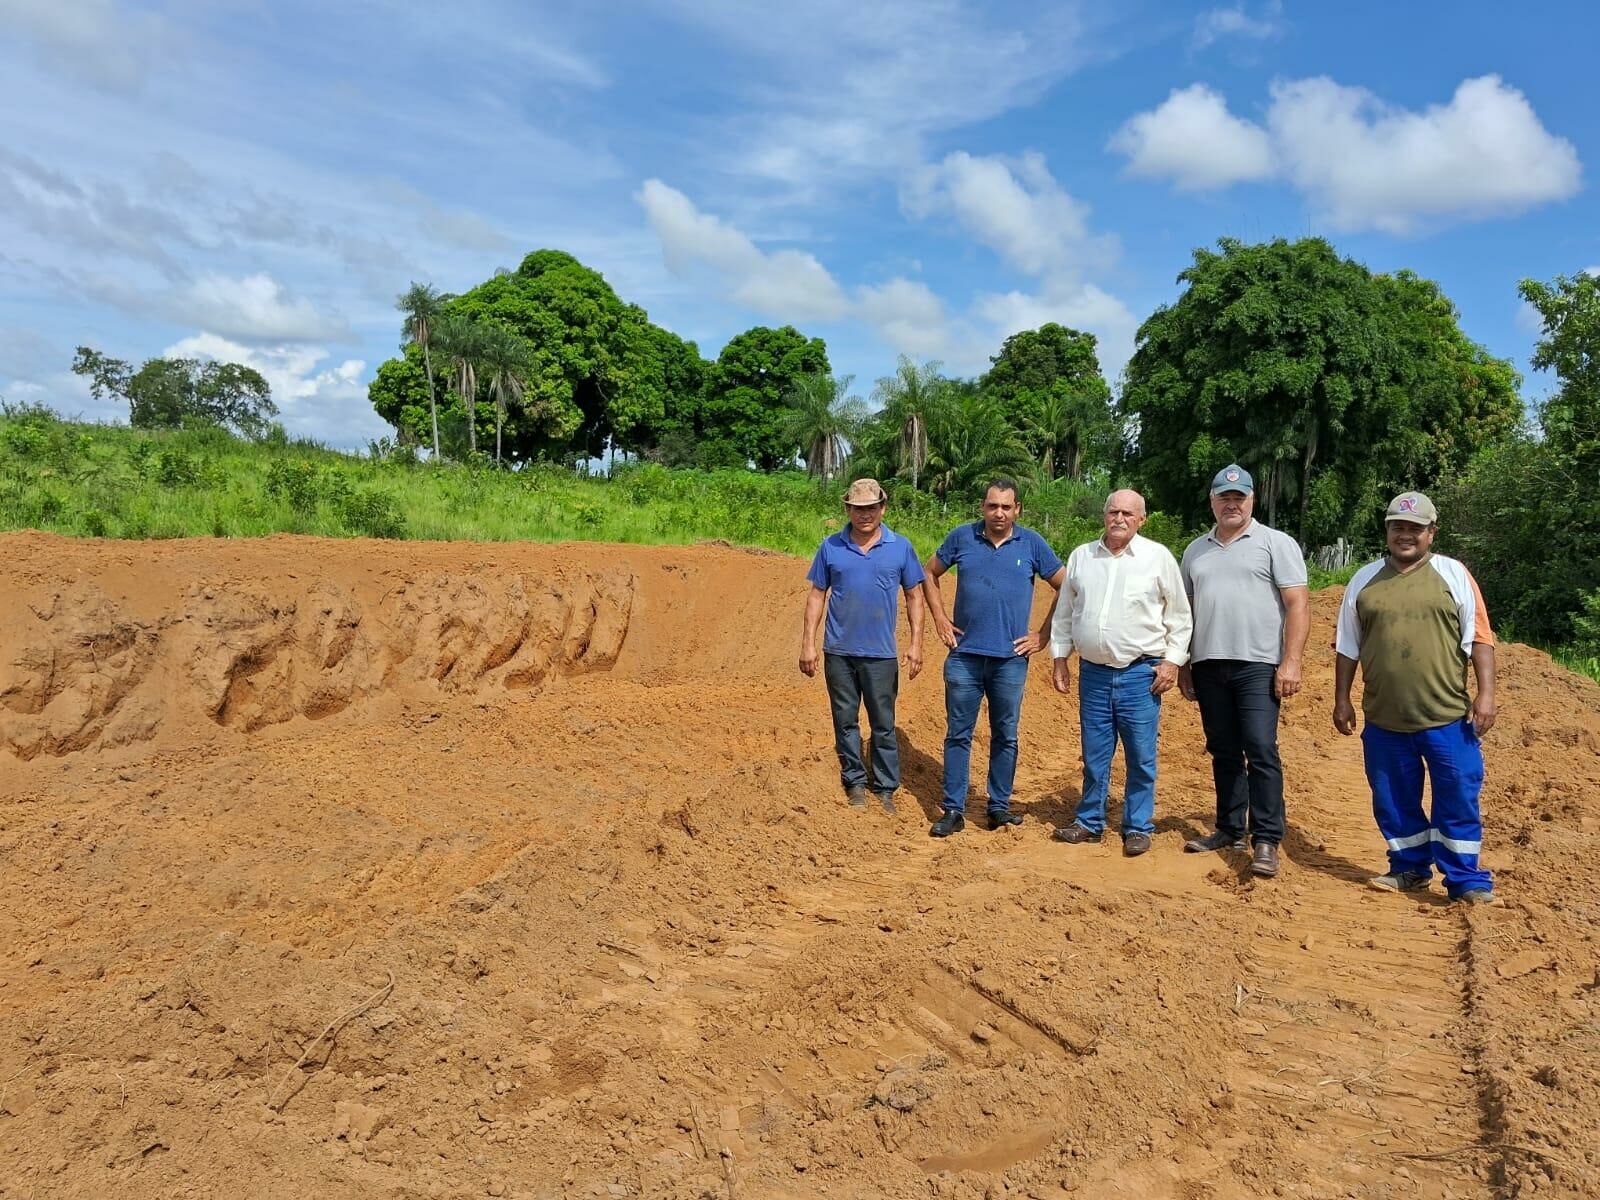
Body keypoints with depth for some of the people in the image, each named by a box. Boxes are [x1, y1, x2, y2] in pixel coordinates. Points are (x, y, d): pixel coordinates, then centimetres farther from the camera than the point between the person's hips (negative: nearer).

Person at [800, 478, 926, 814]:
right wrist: (807, 644, 1)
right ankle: (855, 783, 21)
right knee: (845, 720, 8)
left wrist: (916, 643, -1)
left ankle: (886, 788, 16)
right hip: (839, 651, 1)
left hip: (881, 653, -1)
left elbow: (914, 596, 6)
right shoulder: (831, 547, 2)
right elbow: (817, 596, 6)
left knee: (884, 724, 5)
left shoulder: (900, 547, 2)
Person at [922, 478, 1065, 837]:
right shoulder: (962, 537, 1)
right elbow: (930, 574, 13)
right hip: (964, 656, 0)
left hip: (1011, 659, 0)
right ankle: (954, 810, 12)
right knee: (958, 734, 4)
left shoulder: (1032, 544, 0)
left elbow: (1066, 589, 6)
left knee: (1005, 737, 10)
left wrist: (1042, 634, 2)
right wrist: (939, 618, 4)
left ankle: (999, 806, 22)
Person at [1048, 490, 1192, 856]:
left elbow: (1179, 615, 2)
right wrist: (1060, 658, 10)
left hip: (1140, 674, -2)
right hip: (1093, 673, 3)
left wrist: (1173, 660, -4)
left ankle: (1138, 828, 17)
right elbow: (1064, 612, 12)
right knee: (1094, 755, 11)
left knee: (1141, 757, 4)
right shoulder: (1081, 556, 6)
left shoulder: (1159, 557, -2)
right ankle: (1090, 822, 24)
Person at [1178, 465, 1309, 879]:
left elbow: (1298, 605, -5)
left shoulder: (1276, 543, 2)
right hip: (1209, 666, 5)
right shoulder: (1195, 550, 16)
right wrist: (1183, 665, 14)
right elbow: (1186, 611, 19)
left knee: (1261, 750, -10)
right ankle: (1230, 830, 20)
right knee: (1224, 752, 11)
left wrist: (1291, 661, -14)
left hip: (1258, 665, -5)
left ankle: (1266, 841, -3)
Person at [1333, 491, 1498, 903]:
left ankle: (1466, 879, 15)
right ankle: (1409, 868, 28)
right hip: (1383, 719, 2)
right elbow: (1347, 648, 11)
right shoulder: (1364, 580, 8)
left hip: (1447, 717, -2)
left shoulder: (1454, 575, 2)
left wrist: (1486, 693, -8)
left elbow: (1479, 638, 0)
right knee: (1394, 800, 11)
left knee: (1458, 799, 3)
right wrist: (1341, 700, 9)